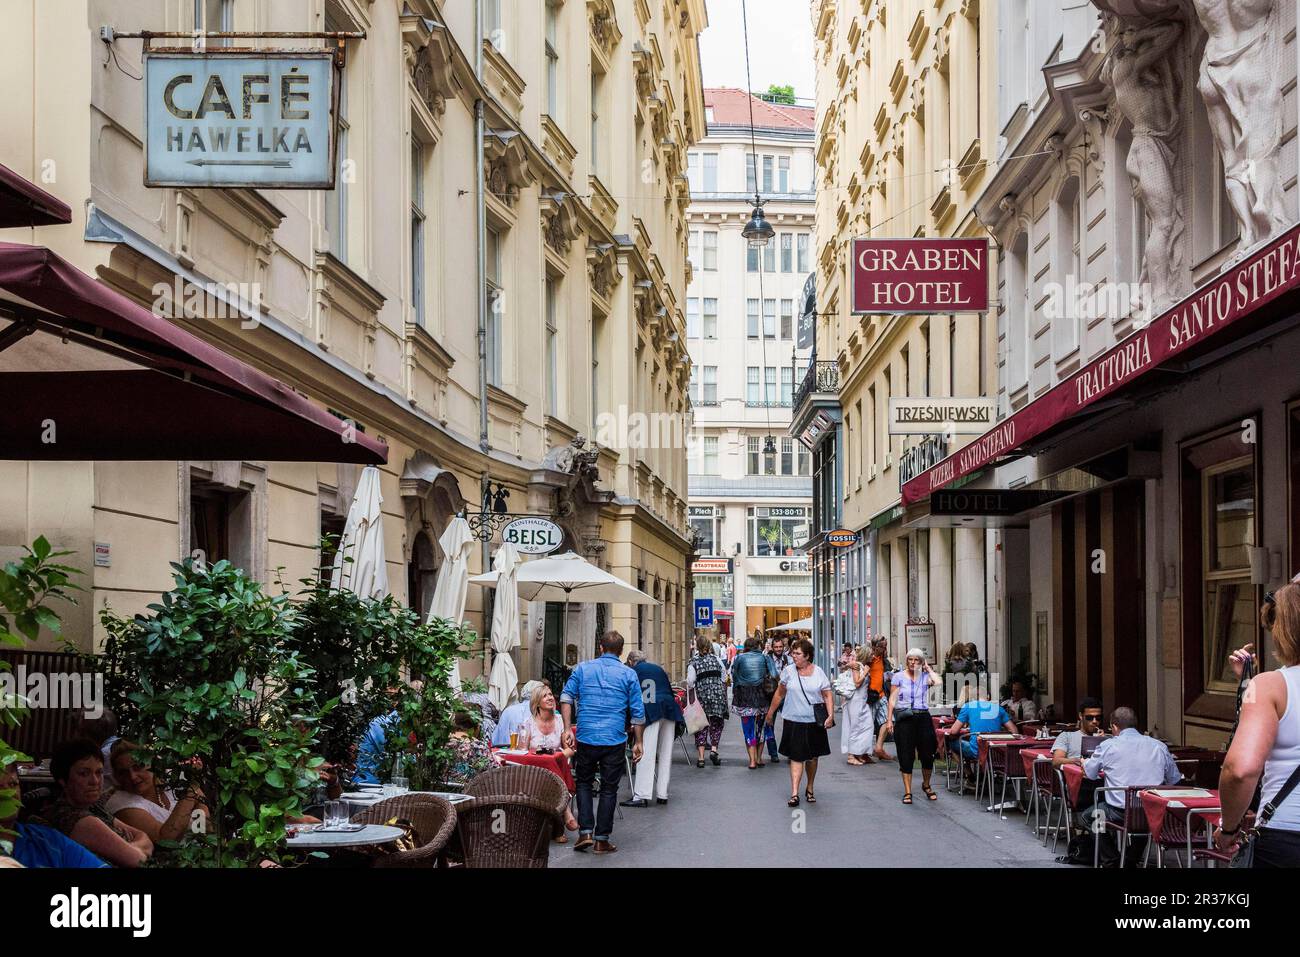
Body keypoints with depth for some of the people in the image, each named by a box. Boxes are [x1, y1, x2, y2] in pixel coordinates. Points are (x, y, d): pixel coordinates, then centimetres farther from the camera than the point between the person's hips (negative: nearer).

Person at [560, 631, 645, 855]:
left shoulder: (583, 669, 6)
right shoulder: (628, 674, 2)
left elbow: (566, 698, -2)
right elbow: (638, 712, 0)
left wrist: (568, 729, -3)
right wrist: (638, 742, 7)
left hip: (586, 737, 1)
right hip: (615, 740, -1)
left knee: (584, 783, 17)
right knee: (609, 789, 7)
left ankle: (585, 832, 5)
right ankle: (602, 839, 9)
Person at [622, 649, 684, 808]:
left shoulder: (633, 671, 10)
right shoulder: (658, 668, 24)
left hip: (652, 711, -5)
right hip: (670, 709, 5)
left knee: (646, 754, -8)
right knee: (665, 755, 9)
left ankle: (641, 796, -13)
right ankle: (662, 794, 11)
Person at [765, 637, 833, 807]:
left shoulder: (818, 672, -2)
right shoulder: (788, 671, -1)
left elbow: (828, 695, 0)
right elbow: (780, 693, 10)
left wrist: (830, 715, -12)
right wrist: (770, 712, 15)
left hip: (814, 722, 1)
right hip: (794, 721, -1)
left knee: (812, 757, 13)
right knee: (796, 757, -7)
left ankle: (809, 788, 31)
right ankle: (794, 794, -11)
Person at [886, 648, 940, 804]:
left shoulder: (925, 677, 5)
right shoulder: (899, 677, 4)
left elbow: (937, 682, -16)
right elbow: (892, 699, 3)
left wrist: (928, 668, 0)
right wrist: (889, 720, -3)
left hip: (923, 717, 1)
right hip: (904, 719, -1)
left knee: (927, 755, 4)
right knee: (906, 756, -1)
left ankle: (926, 785, 29)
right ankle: (907, 792, 6)